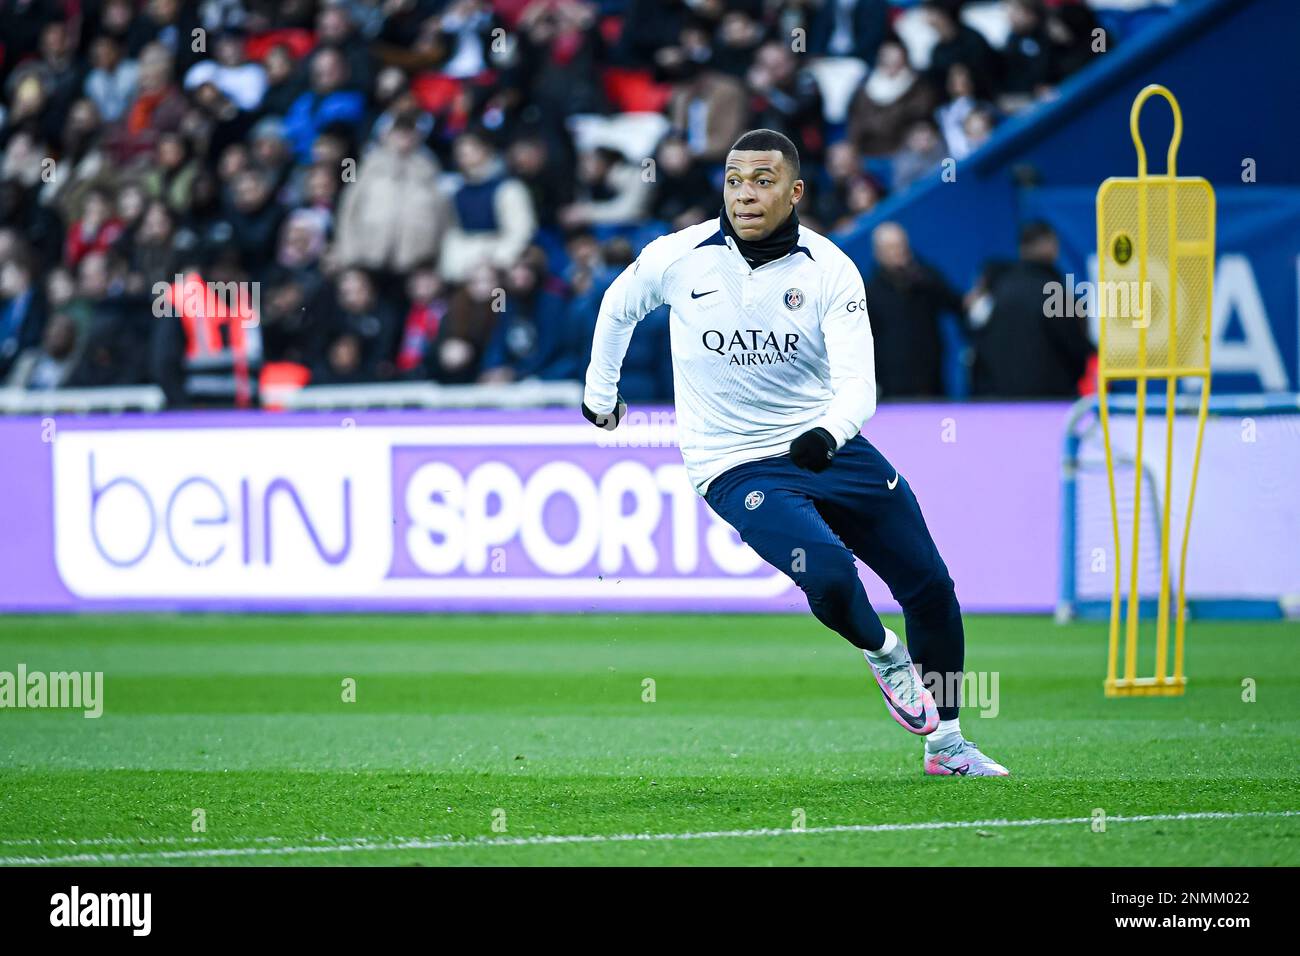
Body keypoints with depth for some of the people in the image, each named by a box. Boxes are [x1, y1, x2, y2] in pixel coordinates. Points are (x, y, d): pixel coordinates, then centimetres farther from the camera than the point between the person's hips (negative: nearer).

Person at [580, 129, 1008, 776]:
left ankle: (945, 744, 24)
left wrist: (829, 433, -38)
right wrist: (600, 393, 24)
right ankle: (883, 656, 7)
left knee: (930, 586, 3)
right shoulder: (679, 258, -8)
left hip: (829, 448, 3)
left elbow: (857, 382, -17)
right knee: (829, 573, -28)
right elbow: (618, 306, 15)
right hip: (736, 471, -2)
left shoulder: (828, 271, -9)